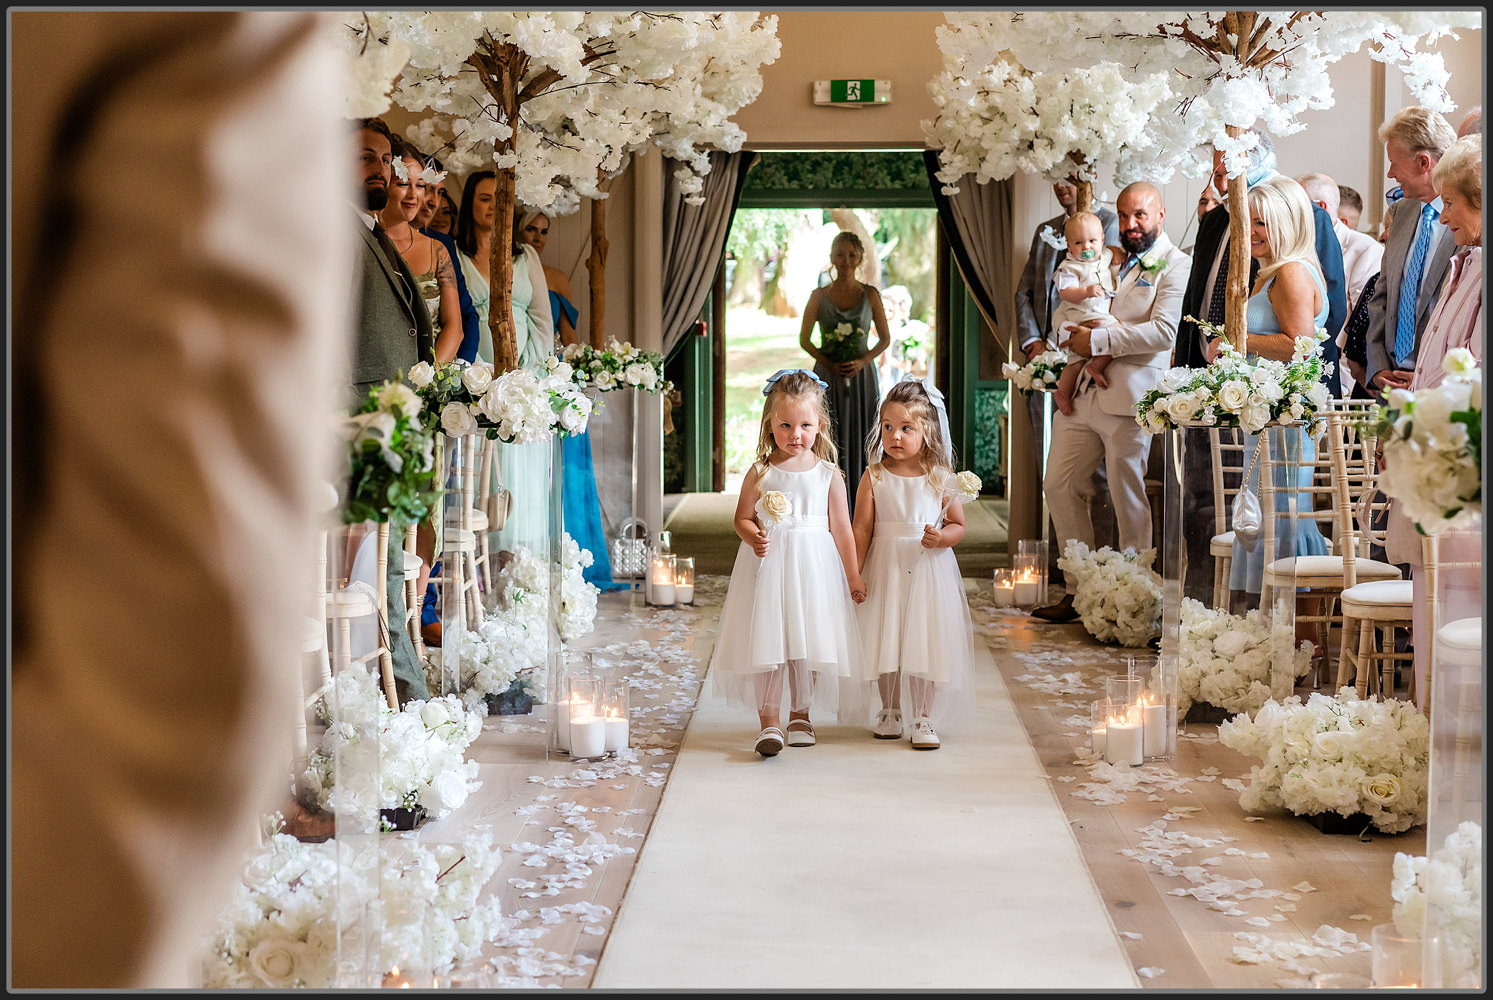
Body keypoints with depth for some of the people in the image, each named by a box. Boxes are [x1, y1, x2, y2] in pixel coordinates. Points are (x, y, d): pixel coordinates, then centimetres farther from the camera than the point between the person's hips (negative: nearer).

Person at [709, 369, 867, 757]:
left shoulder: (828, 475, 0)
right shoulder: (760, 473, 0)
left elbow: (841, 529, 3)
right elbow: (742, 518, 4)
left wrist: (854, 578, 5)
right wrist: (753, 537, -18)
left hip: (813, 568, 1)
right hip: (768, 566, -1)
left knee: (807, 646, 7)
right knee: (765, 643, -4)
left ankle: (800, 714, 26)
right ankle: (769, 721, 3)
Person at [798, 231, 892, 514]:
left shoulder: (870, 295, 3)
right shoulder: (819, 296, 3)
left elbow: (885, 339, 6)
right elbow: (804, 340, 3)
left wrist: (863, 361, -11)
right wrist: (829, 363, -12)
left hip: (861, 376, 0)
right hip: (827, 376, 0)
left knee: (860, 442, 0)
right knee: (829, 442, -3)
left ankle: (859, 511, 6)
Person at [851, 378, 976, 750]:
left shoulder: (941, 478, -2)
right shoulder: (874, 477, -2)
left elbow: (958, 524, 4)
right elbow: (862, 529, -2)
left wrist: (941, 537, -17)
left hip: (929, 571, 0)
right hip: (885, 570, 1)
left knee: (927, 645, 1)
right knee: (885, 643, 7)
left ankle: (924, 719, 13)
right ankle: (890, 712, 26)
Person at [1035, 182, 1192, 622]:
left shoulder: (1175, 265, -4)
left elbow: (1163, 332, -17)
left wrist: (1098, 340, -16)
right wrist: (1073, 339, 11)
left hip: (1128, 399, -8)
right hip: (1082, 394, 8)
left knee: (1127, 499, -2)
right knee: (1059, 486, 7)